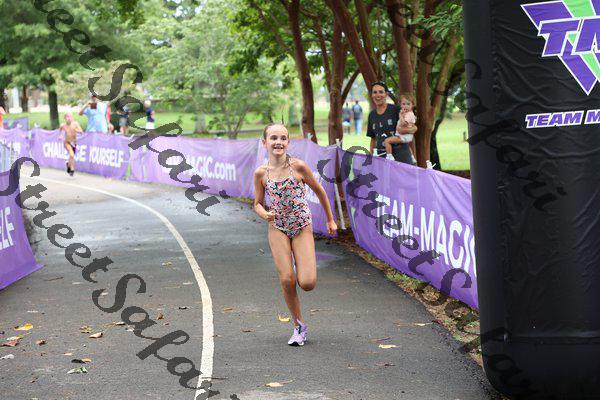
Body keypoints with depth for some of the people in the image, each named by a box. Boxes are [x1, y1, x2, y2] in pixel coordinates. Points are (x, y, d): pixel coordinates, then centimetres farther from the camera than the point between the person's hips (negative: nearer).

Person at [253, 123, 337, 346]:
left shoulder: (298, 166, -10)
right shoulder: (261, 173, -4)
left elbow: (319, 191, 3)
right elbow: (258, 203, 8)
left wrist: (330, 220, 11)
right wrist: (264, 214, -16)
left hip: (303, 228, -1)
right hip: (278, 229, 1)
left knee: (307, 283, -12)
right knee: (286, 280, -9)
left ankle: (305, 270, 27)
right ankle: (299, 326, 10)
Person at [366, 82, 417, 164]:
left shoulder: (395, 110, -1)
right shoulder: (372, 115, 13)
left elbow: (414, 127, 2)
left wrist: (408, 130, -18)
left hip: (400, 155, -4)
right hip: (381, 156, 4)